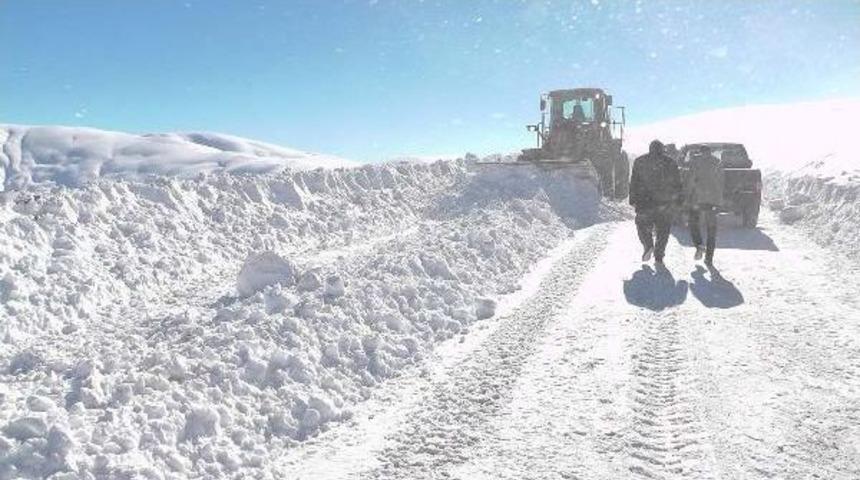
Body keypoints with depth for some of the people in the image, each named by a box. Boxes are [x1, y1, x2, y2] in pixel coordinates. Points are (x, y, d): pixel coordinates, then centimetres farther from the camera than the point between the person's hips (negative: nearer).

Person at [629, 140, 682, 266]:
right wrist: (676, 200, 14)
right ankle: (658, 258, 6)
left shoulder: (640, 161, 3)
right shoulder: (671, 163, 7)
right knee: (663, 230, 8)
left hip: (645, 200, -1)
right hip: (665, 203, 1)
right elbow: (677, 183, 7)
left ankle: (648, 245, -12)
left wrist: (633, 200, 1)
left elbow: (634, 182, 0)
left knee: (643, 225, 13)